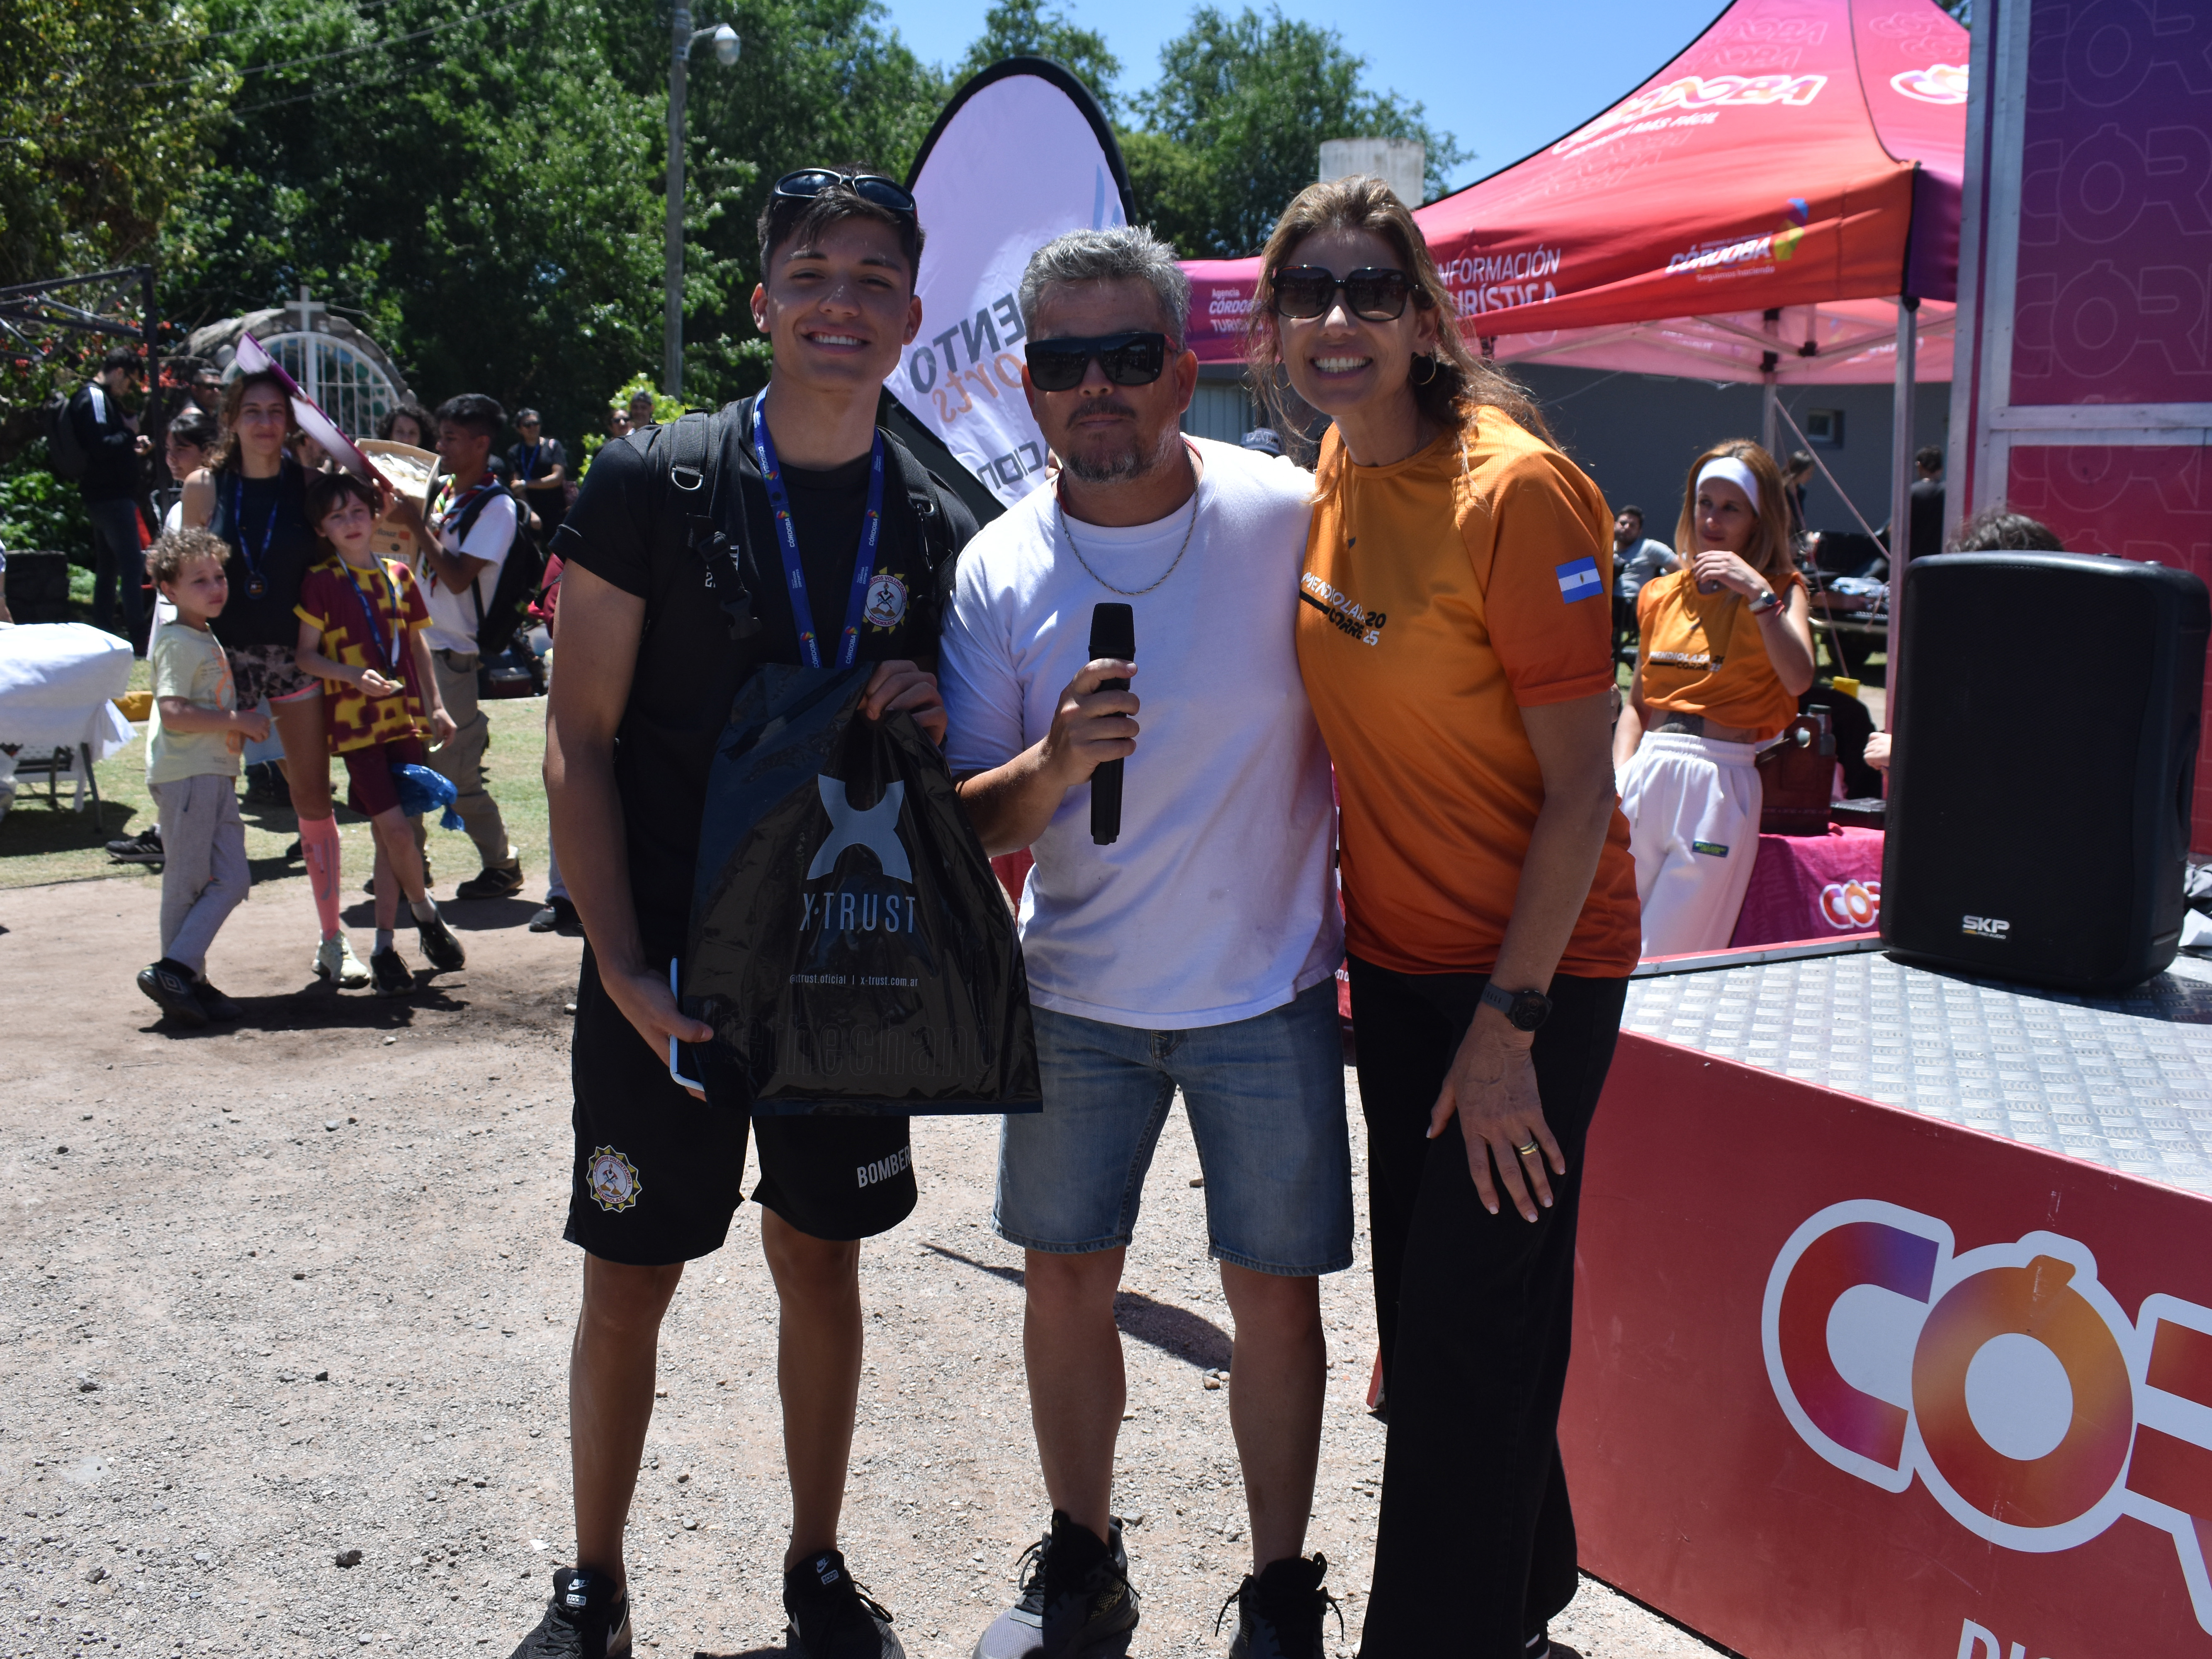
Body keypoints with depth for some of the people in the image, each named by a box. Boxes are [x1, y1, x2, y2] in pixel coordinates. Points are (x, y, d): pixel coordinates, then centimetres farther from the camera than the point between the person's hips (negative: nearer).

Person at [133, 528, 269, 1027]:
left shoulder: (207, 640, 19)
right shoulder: (178, 644, -11)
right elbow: (174, 714, -23)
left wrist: (241, 725, 16)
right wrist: (236, 720, -18)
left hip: (215, 775, 10)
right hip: (185, 776, -9)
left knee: (232, 880, 6)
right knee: (186, 885, -5)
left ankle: (185, 978, 10)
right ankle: (175, 974, 0)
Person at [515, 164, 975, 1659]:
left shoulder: (940, 529, 3)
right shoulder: (651, 485, -7)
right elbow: (580, 741, -8)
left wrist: (930, 730, -13)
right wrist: (626, 971, -15)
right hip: (668, 970, -2)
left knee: (823, 1259, 14)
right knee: (629, 1284, 6)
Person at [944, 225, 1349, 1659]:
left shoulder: (1289, 516, -10)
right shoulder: (1000, 571, -5)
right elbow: (970, 825, -3)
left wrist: (1364, 927, 2)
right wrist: (1053, 766, -25)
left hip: (1268, 989, -2)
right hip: (1080, 993, 2)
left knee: (1276, 1293, 6)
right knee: (1066, 1277, 11)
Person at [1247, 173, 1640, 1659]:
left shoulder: (1515, 490, -18)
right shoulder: (1333, 478, 4)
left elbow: (1580, 785, -18)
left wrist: (1508, 1023, -18)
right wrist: (1341, 942, 11)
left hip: (1534, 966, -8)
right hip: (1397, 955, 8)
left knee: (1470, 1339, 0)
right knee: (1421, 1310, 17)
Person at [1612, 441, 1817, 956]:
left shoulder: (1783, 590, 4)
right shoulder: (1660, 595, 15)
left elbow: (1799, 679, -15)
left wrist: (1758, 593, -18)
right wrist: (1617, 777, 3)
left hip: (1722, 780, -4)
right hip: (1647, 776, 4)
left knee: (1669, 970, -3)